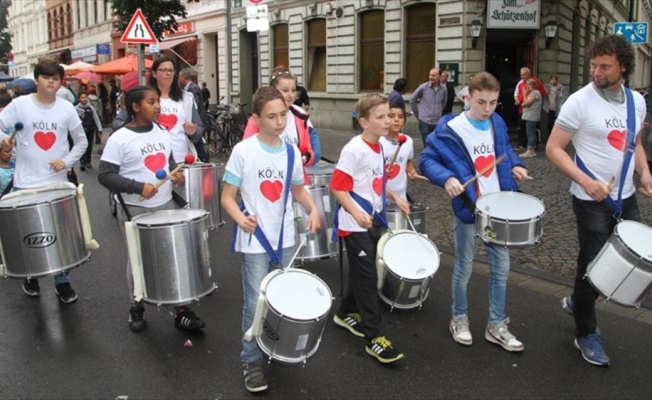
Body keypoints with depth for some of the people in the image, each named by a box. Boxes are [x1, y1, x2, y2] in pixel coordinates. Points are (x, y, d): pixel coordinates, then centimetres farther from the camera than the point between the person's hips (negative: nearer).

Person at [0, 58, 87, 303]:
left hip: (58, 182, 1)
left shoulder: (66, 108, 0)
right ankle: (30, 276, 33)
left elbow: (81, 141, 8)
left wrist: (67, 161, -5)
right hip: (25, 183, 0)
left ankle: (63, 281, 19)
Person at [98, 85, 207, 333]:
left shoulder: (162, 132, 6)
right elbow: (104, 175, -14)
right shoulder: (119, 139, -12)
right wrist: (138, 187, -23)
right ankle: (137, 307, 31)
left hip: (167, 205, 5)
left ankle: (182, 310, 18)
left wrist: (175, 173, -1)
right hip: (135, 210, -5)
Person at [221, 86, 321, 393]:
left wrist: (313, 209, -3)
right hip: (254, 241, -4)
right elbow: (227, 197, -8)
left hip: (285, 239, 5)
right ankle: (251, 361, 17)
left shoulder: (292, 152, 1)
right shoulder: (243, 151, -13)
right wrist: (240, 218, -28)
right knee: (256, 303, -1)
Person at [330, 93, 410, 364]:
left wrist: (395, 197, 8)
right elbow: (337, 187, -19)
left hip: (374, 221, 9)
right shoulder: (354, 150, -19)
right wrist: (356, 213, -29)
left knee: (362, 273, 19)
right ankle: (375, 337, 3)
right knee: (367, 278, -4)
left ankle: (347, 313, 39)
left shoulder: (379, 147, 7)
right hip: (355, 225, -9)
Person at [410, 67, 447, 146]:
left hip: (437, 122, 3)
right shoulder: (423, 87, -6)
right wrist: (417, 114, 9)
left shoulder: (444, 89, 0)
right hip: (425, 122, -3)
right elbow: (412, 100, 5)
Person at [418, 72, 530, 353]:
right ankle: (459, 319, 30)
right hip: (467, 208, -5)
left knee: (501, 267, 10)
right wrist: (447, 178, -30)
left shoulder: (498, 123, 3)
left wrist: (515, 165, 3)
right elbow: (427, 159, -13)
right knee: (464, 268, 8)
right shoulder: (450, 128, -14)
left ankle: (497, 325, 25)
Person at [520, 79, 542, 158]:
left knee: (530, 133, -11)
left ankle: (530, 151, -13)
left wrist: (522, 104, 2)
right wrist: (524, 104, 0)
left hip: (531, 116, -11)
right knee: (531, 133, 10)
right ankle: (532, 150, 13)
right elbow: (526, 102, 19)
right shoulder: (532, 93, 24)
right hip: (530, 116, 11)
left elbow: (527, 103, -16)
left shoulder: (535, 92, -10)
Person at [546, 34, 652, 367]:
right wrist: (585, 181, -24)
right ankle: (586, 335, 22)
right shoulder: (580, 101, -13)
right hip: (592, 200, -6)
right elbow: (553, 148, -13)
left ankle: (577, 301, 39)